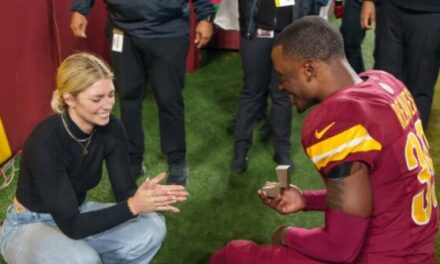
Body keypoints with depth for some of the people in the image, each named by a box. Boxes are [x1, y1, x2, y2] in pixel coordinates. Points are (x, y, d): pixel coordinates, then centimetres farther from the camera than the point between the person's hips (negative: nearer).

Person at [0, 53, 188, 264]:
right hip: (30, 226, -5)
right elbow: (71, 225, -31)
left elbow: (125, 191, -11)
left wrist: (146, 195, -33)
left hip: (76, 214, 6)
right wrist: (133, 206, -37)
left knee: (151, 228, -16)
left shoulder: (112, 129, -15)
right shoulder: (45, 142, -32)